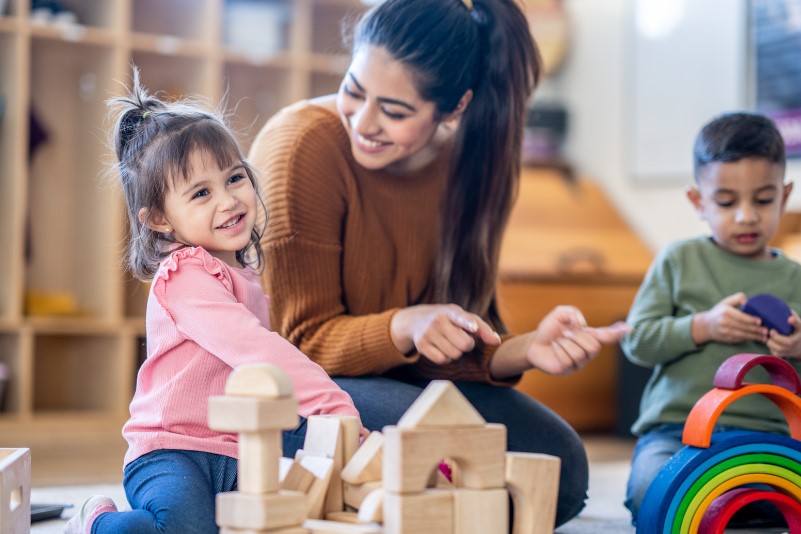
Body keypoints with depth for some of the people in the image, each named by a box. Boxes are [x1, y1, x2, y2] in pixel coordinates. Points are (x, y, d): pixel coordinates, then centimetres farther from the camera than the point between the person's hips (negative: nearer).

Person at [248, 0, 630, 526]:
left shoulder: (469, 161, -6)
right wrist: (405, 327, -36)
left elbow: (461, 332, -4)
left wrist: (524, 349, -27)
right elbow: (307, 338, -17)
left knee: (560, 461, -13)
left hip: (403, 374, 5)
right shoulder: (303, 146, -21)